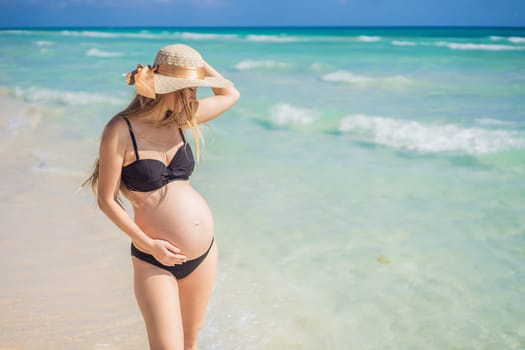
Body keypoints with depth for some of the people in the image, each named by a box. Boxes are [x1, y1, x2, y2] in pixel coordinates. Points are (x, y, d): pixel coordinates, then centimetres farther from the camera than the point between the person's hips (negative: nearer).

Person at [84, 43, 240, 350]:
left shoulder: (178, 118, 3)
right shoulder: (122, 129, -14)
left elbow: (231, 95, 17)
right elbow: (107, 200, -11)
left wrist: (199, 63, 3)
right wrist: (148, 244, -15)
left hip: (205, 250, 6)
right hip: (156, 261, -6)